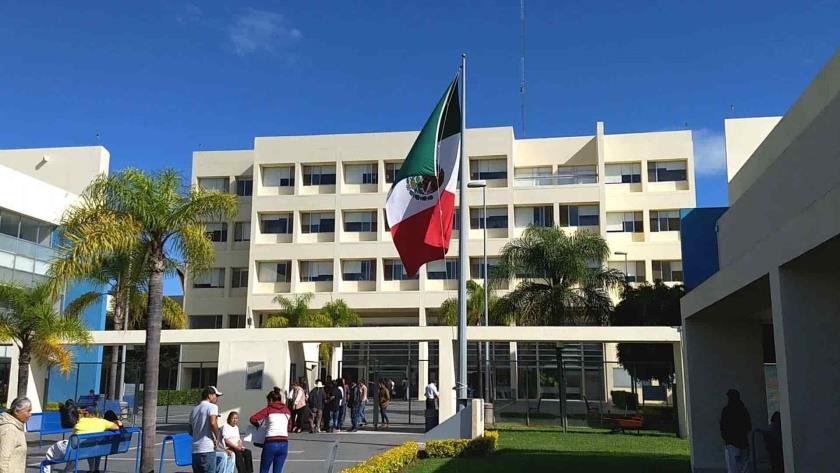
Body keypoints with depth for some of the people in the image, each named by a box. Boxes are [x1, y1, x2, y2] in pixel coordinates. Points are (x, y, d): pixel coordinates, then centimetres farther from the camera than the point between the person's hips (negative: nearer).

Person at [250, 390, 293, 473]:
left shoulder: (268, 409, 2)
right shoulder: (287, 410, 14)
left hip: (271, 443, -4)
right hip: (284, 443, 4)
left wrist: (257, 425, 12)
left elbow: (253, 419, -7)